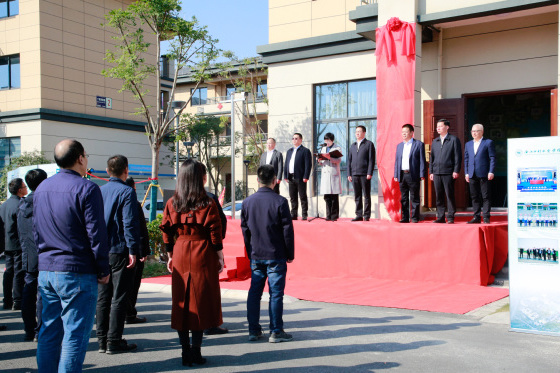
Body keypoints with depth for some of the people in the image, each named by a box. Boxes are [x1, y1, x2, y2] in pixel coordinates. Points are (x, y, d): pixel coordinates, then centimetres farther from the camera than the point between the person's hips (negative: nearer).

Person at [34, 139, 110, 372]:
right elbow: (96, 233, -13)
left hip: (46, 271, 7)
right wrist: (103, 270, -6)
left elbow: (36, 231, 18)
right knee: (75, 334, -1)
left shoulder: (41, 189, 12)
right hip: (77, 273, -7)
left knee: (49, 332, 14)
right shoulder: (86, 188, -11)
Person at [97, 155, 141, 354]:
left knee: (103, 297, 11)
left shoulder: (99, 191, 10)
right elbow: (129, 223, -16)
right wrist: (133, 250, -15)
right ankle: (114, 341, 2)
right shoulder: (127, 192, -9)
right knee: (119, 297, 0)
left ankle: (102, 340, 17)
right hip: (120, 250, -6)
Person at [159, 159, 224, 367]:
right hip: (202, 256, -3)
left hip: (180, 256, 4)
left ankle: (185, 351, 15)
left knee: (181, 303, 10)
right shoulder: (207, 204, -9)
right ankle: (196, 352, 6)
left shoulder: (172, 203, 2)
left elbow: (166, 232, 5)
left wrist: (170, 256, 15)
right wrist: (220, 257, 0)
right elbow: (215, 233, -9)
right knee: (201, 303, 3)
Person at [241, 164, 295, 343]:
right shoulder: (280, 201, -10)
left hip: (256, 256, 4)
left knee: (254, 292, 11)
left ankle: (254, 330, 17)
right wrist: (290, 254, 3)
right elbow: (287, 230, -8)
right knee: (276, 293, 2)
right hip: (276, 256, -4)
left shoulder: (247, 202, 4)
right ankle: (276, 332, 6)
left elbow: (245, 230, 10)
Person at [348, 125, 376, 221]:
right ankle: (359, 215, 10)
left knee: (366, 196, -1)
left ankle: (366, 215, 2)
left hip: (365, 174, -5)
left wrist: (369, 173, -12)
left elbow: (371, 160, -4)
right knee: (357, 196, 6)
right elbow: (349, 160, 18)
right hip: (354, 174, 5)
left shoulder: (369, 144, 3)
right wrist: (349, 174, 10)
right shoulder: (353, 146, 19)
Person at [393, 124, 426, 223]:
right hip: (402, 175, 5)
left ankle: (415, 217, 5)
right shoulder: (399, 145, 17)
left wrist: (422, 175, -9)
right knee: (403, 198, 8)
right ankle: (405, 217, 14)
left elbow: (422, 160, -2)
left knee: (414, 198, -1)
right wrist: (396, 175, 8)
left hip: (413, 175, -5)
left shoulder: (419, 144, 1)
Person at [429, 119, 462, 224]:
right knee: (439, 196, 6)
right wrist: (431, 171, 11)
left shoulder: (454, 140, 2)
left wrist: (456, 171, -10)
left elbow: (457, 156, -2)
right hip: (436, 173, 5)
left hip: (448, 173, -5)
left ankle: (450, 217, 3)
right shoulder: (435, 141, 18)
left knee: (450, 195, -2)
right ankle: (440, 217, 11)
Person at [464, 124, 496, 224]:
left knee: (485, 196, -3)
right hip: (472, 175, 5)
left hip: (484, 174, -5)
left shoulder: (488, 142, 3)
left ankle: (486, 217, 1)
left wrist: (491, 172, -9)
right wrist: (466, 173, 10)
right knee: (474, 197, 6)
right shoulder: (468, 144, 17)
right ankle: (476, 217, 11)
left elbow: (492, 158, -1)